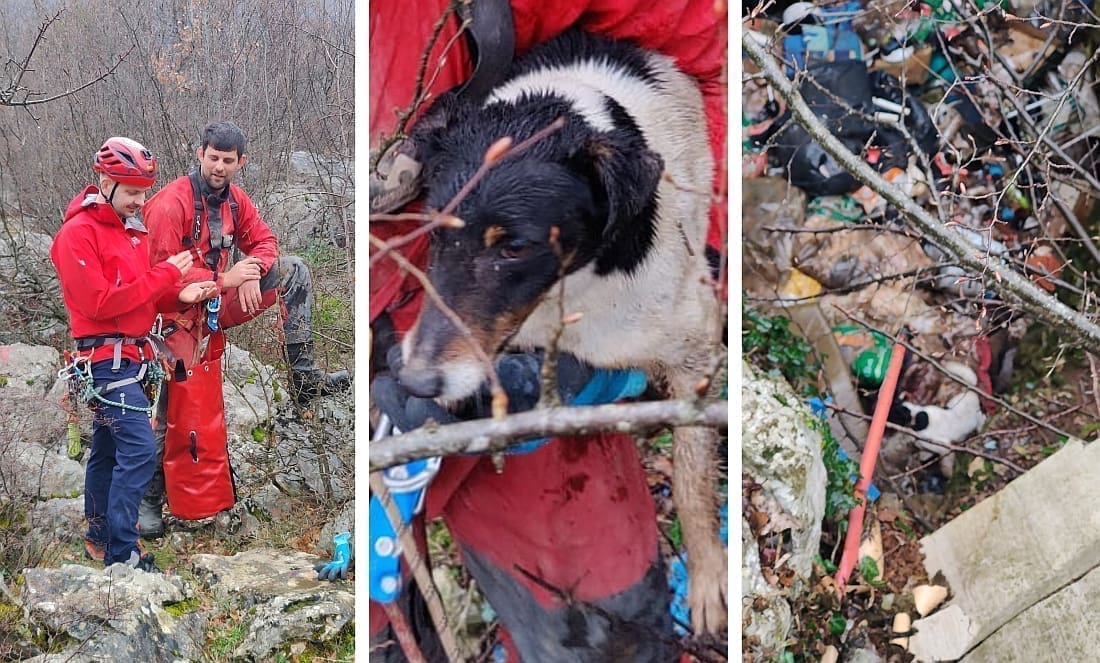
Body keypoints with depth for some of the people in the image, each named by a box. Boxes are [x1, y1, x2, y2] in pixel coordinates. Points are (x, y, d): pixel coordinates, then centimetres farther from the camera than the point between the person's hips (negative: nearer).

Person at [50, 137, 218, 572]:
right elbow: (100, 303, -20)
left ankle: (99, 535, 30)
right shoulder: (77, 233, -12)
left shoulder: (132, 229, 14)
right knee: (139, 450, -15)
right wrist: (165, 274, -18)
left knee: (107, 448, 18)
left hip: (131, 354, 9)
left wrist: (179, 296, -5)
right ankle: (121, 553, -10)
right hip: (106, 359, -9)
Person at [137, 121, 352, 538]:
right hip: (180, 315, -6)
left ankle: (303, 378, -4)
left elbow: (263, 241, 11)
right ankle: (150, 499, 15)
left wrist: (251, 271, -12)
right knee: (171, 408, -4)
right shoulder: (171, 203, -19)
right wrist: (225, 280, -22)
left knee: (293, 271, -3)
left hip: (218, 304, 6)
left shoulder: (234, 198, 2)